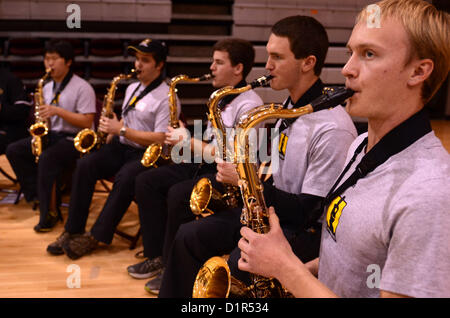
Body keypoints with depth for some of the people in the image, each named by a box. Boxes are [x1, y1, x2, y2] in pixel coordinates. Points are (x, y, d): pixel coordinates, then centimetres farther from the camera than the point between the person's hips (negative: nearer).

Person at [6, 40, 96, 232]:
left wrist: (58, 111, -23)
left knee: (46, 158, -34)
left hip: (75, 139, -8)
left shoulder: (82, 88, -10)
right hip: (51, 135, 8)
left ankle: (49, 213, -26)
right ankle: (36, 194, -9)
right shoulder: (47, 87, 14)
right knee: (13, 150, -8)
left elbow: (87, 122, -16)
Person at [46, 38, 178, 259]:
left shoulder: (166, 97, -8)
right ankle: (72, 231, -16)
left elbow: (160, 140, -17)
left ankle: (95, 237, -24)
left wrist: (121, 130, -17)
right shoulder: (132, 88, 17)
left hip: (147, 154, -7)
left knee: (125, 178, -35)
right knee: (85, 165, -19)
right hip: (121, 146, 7)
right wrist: (110, 131, 5)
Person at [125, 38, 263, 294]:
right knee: (146, 182, -1)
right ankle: (157, 256, 4)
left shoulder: (249, 104, -15)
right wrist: (185, 137, 3)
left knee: (178, 194, -31)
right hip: (204, 163, 10)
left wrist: (190, 142, -16)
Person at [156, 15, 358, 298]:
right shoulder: (292, 105, 6)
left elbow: (310, 211, -23)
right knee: (188, 237, 2)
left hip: (305, 231, -9)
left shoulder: (332, 129, -24)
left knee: (236, 265, -29)